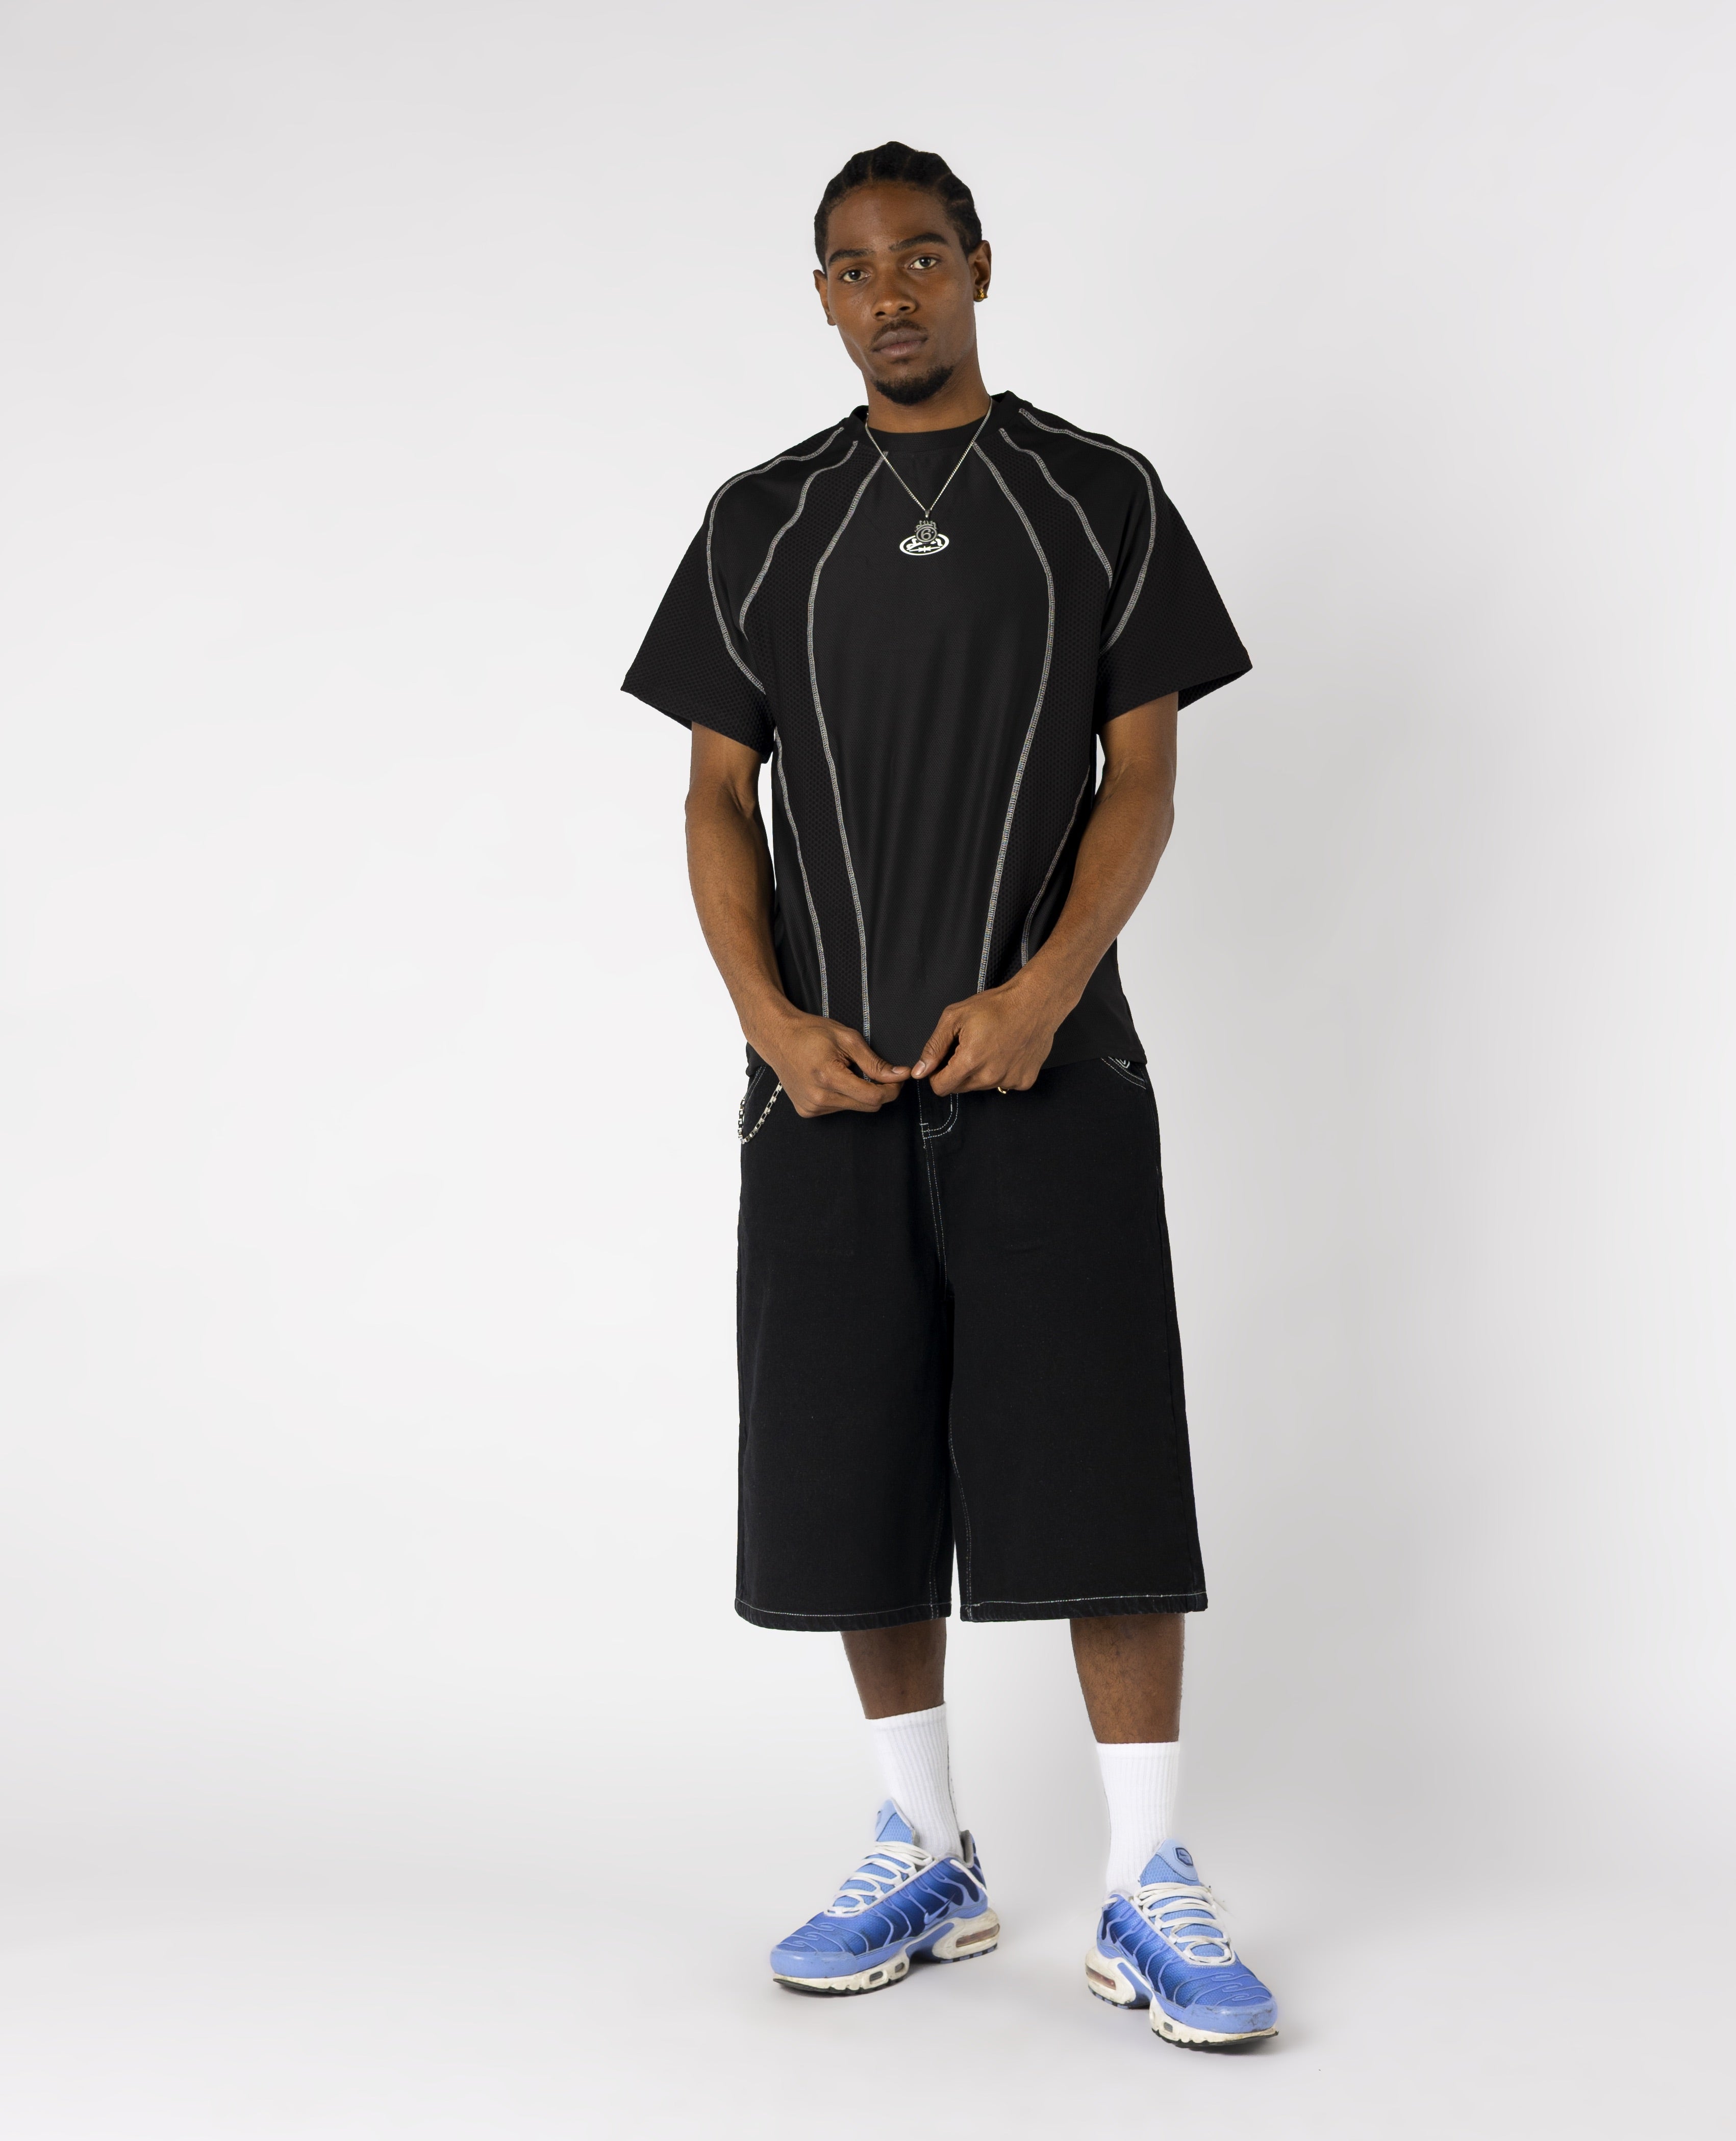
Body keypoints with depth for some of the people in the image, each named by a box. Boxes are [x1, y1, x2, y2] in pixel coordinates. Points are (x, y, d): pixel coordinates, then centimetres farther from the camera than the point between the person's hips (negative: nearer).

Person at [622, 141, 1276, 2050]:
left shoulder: (1101, 497, 6)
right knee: (853, 1471, 6)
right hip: (830, 1082, 3)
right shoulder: (761, 522, 11)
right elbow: (719, 795, 9)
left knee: (1101, 1469, -6)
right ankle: (925, 1859, 20)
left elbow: (1143, 772, 1)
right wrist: (773, 1017, -7)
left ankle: (1150, 1891, 3)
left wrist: (1043, 988, -14)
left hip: (1050, 1066, -2)